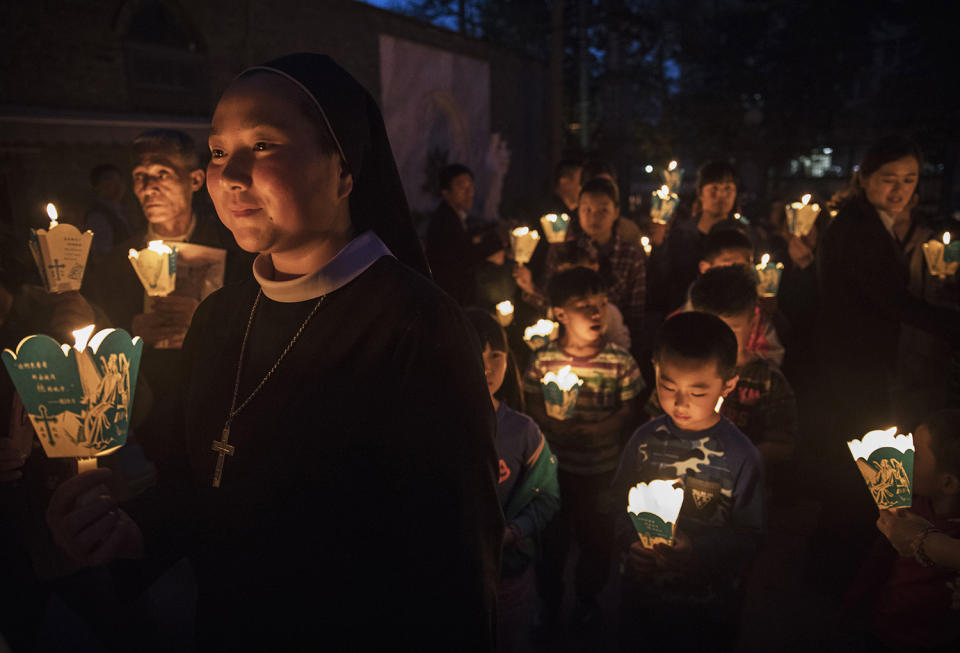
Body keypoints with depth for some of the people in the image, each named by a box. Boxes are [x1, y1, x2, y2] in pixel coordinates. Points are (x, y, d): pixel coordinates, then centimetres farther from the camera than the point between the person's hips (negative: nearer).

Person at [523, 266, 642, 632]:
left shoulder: (619, 361, -9)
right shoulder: (543, 360, -8)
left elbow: (628, 411, -4)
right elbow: (533, 408, -2)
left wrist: (596, 428, -19)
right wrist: (553, 423, -21)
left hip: (602, 468, 0)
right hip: (555, 465, 0)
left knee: (596, 536, 16)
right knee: (552, 536, 14)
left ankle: (587, 598, 43)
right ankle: (550, 600, 39)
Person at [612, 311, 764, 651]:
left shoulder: (741, 455, -16)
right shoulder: (646, 439, -7)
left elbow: (749, 535, -13)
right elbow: (619, 500, 3)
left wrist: (696, 551, -26)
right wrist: (630, 541, -14)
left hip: (709, 604, -3)